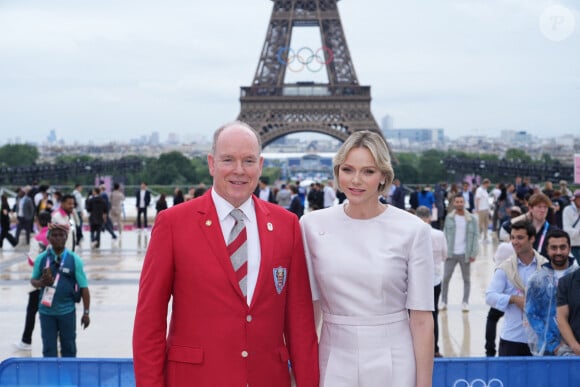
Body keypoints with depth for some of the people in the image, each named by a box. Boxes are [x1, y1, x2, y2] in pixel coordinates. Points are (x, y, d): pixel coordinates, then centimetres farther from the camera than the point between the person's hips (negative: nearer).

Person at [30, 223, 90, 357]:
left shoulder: (74, 259, -6)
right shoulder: (41, 259, -1)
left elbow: (84, 287, -4)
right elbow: (33, 280, 10)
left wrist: (86, 312, -6)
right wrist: (41, 283, -15)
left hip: (67, 311, -1)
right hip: (46, 311, 1)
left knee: (68, 347, 12)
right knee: (48, 347, 7)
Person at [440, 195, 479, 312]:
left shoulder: (471, 219, -1)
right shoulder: (449, 217, 3)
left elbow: (475, 236, -2)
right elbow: (445, 234, 4)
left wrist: (473, 253, -8)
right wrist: (444, 251, -3)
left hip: (465, 254, -1)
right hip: (451, 253, 1)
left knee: (466, 279, 8)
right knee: (445, 277, 1)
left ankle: (465, 303, 17)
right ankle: (443, 302, 12)